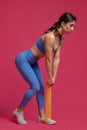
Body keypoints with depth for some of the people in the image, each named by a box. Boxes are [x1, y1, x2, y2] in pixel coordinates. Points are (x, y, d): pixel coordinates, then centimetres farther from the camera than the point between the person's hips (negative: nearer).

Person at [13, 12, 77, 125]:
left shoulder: (60, 39, -1)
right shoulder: (50, 37, -29)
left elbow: (56, 58, 3)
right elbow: (48, 59, -22)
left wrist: (54, 77, 2)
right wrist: (50, 77, -11)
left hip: (32, 62, 9)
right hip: (23, 60, -9)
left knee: (41, 87, 9)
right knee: (35, 87, -13)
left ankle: (42, 116, 20)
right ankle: (19, 111, 6)